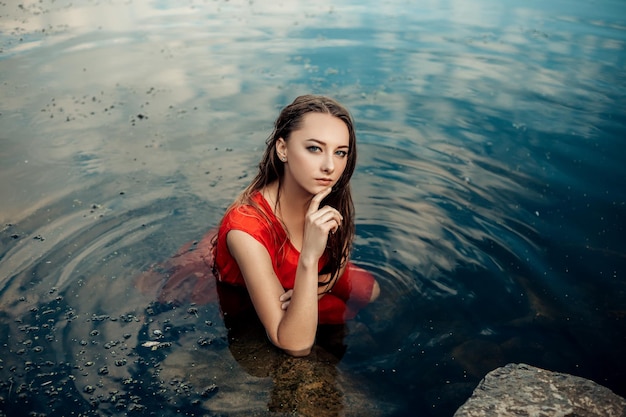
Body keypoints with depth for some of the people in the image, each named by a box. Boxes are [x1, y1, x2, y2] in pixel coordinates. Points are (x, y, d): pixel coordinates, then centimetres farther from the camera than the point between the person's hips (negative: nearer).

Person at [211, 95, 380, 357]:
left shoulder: (332, 196, -25)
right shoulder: (246, 227, -41)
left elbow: (338, 260, -2)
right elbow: (295, 345, -39)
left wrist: (312, 290, -23)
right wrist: (309, 258, -51)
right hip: (245, 302, -5)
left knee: (370, 290, 8)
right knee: (348, 314, -12)